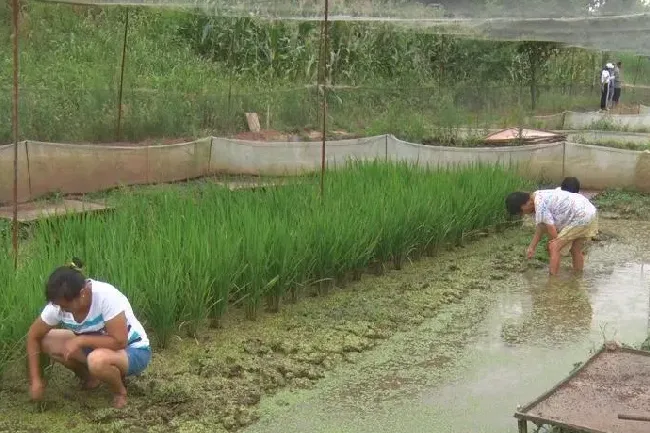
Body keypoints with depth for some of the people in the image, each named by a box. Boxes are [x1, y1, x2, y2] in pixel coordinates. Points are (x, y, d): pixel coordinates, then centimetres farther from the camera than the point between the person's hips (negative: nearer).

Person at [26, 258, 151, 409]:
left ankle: (120, 392, -5)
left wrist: (80, 340, -28)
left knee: (97, 360, -38)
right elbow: (34, 336, -4)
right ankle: (90, 378, 11)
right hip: (96, 347, 6)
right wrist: (35, 379, -9)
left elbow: (119, 341, -30)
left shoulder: (106, 296, -32)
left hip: (134, 351, -6)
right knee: (46, 342, -10)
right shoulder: (59, 304, -16)